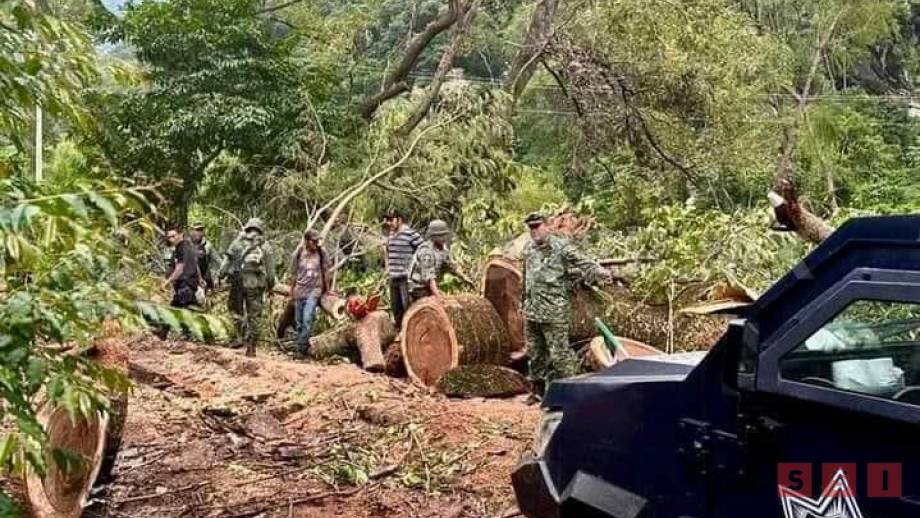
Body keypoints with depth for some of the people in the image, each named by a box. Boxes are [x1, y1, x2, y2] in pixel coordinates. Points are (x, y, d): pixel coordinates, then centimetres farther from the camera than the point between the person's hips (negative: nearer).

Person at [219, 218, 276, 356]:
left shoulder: (238, 242, 7)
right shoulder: (266, 246, 7)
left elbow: (227, 260, 1)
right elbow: (270, 271, 7)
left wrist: (220, 276, 3)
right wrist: (270, 285, 16)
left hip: (238, 282, 0)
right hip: (256, 284, 0)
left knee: (236, 309, 18)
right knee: (254, 316, 6)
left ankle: (244, 336, 1)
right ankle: (251, 347, 8)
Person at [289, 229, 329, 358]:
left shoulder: (321, 253, -2)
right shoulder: (298, 254, -2)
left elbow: (325, 272, 7)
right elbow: (293, 274, 7)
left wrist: (327, 289, 10)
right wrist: (291, 291, 10)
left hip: (314, 291, -2)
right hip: (300, 291, 2)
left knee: (307, 319, -16)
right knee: (299, 321, 8)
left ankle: (302, 348, -12)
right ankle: (304, 345, 23)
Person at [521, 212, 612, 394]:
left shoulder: (561, 247, -9)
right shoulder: (528, 248, 11)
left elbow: (583, 263, -18)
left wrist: (601, 272, -36)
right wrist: (524, 300, 24)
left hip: (554, 312, -7)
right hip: (531, 312, 7)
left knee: (559, 352, -4)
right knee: (535, 352, 16)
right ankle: (539, 389, 30)